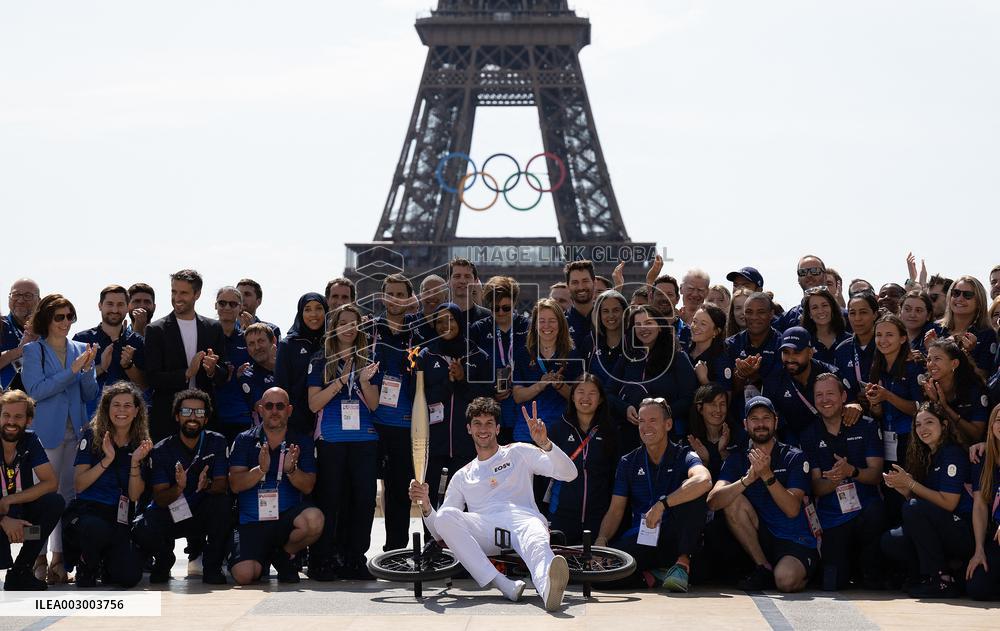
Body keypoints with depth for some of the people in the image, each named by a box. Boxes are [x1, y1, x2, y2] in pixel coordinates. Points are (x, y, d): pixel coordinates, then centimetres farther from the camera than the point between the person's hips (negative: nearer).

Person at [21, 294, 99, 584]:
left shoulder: (80, 350, 9)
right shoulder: (34, 350, -2)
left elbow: (90, 395, 8)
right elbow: (36, 390, -13)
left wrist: (88, 369, -10)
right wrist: (72, 371, -17)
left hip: (75, 430, 4)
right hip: (47, 430, -4)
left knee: (69, 493, 5)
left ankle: (61, 556, 10)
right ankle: (39, 558, 3)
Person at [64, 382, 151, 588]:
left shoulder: (141, 445, 9)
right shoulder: (92, 436, 3)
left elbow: (135, 496, 2)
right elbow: (79, 485, -5)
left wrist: (135, 462, -12)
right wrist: (107, 459, -15)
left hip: (120, 518, 2)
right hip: (86, 511, -2)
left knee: (130, 577, -20)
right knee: (97, 529, -40)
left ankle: (105, 559, 17)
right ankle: (86, 564, -3)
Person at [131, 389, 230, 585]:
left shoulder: (217, 442, -4)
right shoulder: (162, 450, -7)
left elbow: (222, 485, -13)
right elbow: (159, 498, -13)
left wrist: (207, 484, -37)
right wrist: (178, 488, -36)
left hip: (203, 515, 1)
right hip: (169, 514, 0)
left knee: (222, 502, -32)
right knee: (141, 530, -32)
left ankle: (212, 566, -12)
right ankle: (164, 560, 7)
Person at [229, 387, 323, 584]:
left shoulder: (302, 442, 7)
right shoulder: (245, 440, 6)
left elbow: (308, 487, -3)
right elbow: (235, 485, -5)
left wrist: (291, 470, -22)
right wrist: (260, 469, -22)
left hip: (287, 516, 1)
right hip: (251, 521, -1)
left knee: (314, 520, -33)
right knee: (243, 575, -23)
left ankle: (286, 554, -1)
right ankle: (264, 557, 16)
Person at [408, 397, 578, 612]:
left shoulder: (518, 453, 23)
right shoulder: (462, 477, 30)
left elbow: (569, 474, 9)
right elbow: (438, 533, 23)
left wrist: (545, 444, -7)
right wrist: (426, 506, 1)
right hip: (484, 530, 2)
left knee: (536, 543, -39)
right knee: (445, 515, -29)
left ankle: (548, 587, -76)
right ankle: (502, 584, -42)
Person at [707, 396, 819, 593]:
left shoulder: (794, 458, -3)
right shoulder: (737, 460, 5)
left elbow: (793, 510, -15)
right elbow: (713, 502, -13)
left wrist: (767, 475, -27)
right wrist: (748, 478, -27)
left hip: (797, 542, -4)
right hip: (762, 539, 4)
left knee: (785, 580, -33)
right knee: (734, 501, -20)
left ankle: (802, 572, 5)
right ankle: (764, 568, -9)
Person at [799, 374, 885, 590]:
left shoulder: (866, 426, 4)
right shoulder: (810, 435, 7)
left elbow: (876, 474, -4)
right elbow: (816, 488, 1)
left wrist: (851, 471, -25)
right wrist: (834, 480, -22)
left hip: (865, 509, -1)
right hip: (831, 518, 1)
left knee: (875, 511, -38)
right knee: (832, 583, -14)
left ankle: (870, 570, -8)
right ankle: (850, 563, 24)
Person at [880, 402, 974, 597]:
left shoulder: (953, 453, -10)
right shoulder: (926, 457, 14)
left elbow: (948, 503, -17)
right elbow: (917, 496, 12)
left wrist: (909, 483, -15)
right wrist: (900, 487, -6)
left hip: (966, 533, -8)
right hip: (943, 532, 8)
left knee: (914, 508, -28)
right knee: (889, 542, -9)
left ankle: (941, 579, -21)